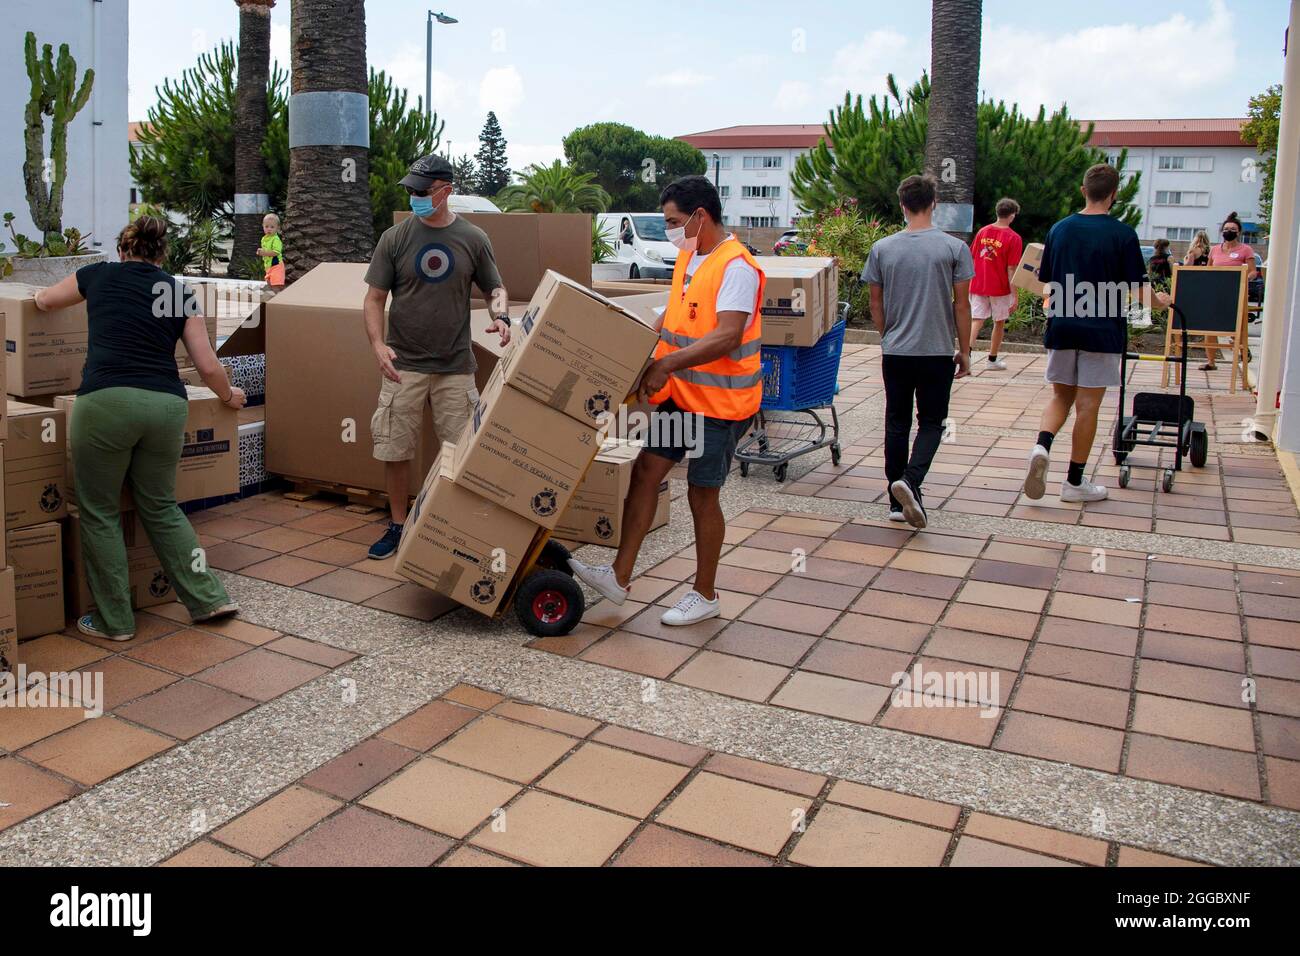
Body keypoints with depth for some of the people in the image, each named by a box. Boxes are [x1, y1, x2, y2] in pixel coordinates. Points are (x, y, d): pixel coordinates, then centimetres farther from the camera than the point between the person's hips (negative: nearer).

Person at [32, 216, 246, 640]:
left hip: (106, 402, -2)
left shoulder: (100, 275, 14)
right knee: (160, 506, 19)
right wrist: (229, 396, 31)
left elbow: (44, 301, 33)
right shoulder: (179, 292, 15)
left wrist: (42, 297, 57)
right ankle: (209, 598, 17)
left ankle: (114, 621, 19)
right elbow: (209, 367, 11)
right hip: (166, 405, 3)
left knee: (100, 513, 12)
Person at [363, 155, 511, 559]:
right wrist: (378, 343, -14)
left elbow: (495, 288, 13)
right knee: (394, 451, 5)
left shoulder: (473, 239, 3)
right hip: (403, 365, 0)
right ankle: (397, 525, 22)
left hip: (456, 366, 0)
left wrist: (500, 317, -10)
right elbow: (374, 298, 3)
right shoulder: (395, 237, 1)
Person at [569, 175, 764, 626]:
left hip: (719, 402, -9)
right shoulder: (689, 258, 12)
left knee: (702, 495, 2)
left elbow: (727, 336, -29)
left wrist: (667, 363, -32)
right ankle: (620, 577, 13)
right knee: (645, 473, 5)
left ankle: (705, 595, 20)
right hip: (681, 395, 9)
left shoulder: (736, 267, -19)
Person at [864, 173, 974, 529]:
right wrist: (964, 351, 6)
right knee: (931, 423, 8)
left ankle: (898, 500, 15)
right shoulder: (954, 248, -6)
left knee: (897, 423, 11)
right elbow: (961, 305, -4)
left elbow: (876, 304, 6)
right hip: (937, 353, -2)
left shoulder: (882, 249, -1)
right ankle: (910, 480, -16)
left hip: (895, 352, 2)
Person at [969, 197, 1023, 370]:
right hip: (999, 288, -3)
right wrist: (1014, 295, -8)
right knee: (999, 323, 13)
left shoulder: (982, 231, 3)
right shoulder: (1014, 238, -10)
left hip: (978, 285, 3)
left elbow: (972, 257, 8)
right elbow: (1011, 269, -12)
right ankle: (992, 359, 24)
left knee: (976, 320, 1)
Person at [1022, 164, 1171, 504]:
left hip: (1062, 328, 3)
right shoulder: (1122, 234, -8)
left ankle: (1042, 447, -13)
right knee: (1087, 405, 3)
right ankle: (1075, 482, 9)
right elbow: (1139, 288, -6)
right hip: (1101, 332, -3)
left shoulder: (1059, 229, 4)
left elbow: (1045, 281, 11)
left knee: (1061, 397, 15)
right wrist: (1160, 300, 15)